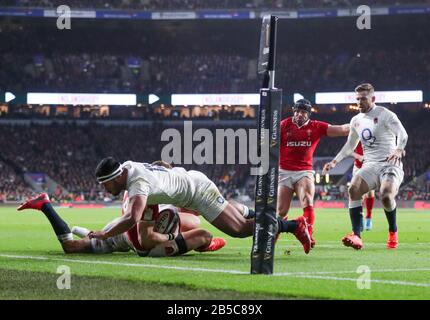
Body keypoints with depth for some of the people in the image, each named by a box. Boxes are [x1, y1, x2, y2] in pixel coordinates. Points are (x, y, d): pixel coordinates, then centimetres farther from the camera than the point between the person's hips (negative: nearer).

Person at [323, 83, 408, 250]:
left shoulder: (385, 115, -5)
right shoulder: (356, 120, 15)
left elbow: (402, 134, -19)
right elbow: (350, 145, 30)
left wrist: (398, 150, -38)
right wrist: (335, 161, 21)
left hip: (389, 164, -6)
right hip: (369, 165, 6)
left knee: (386, 195, -30)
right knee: (353, 189, -22)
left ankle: (393, 232, -2)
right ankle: (356, 236, -25)